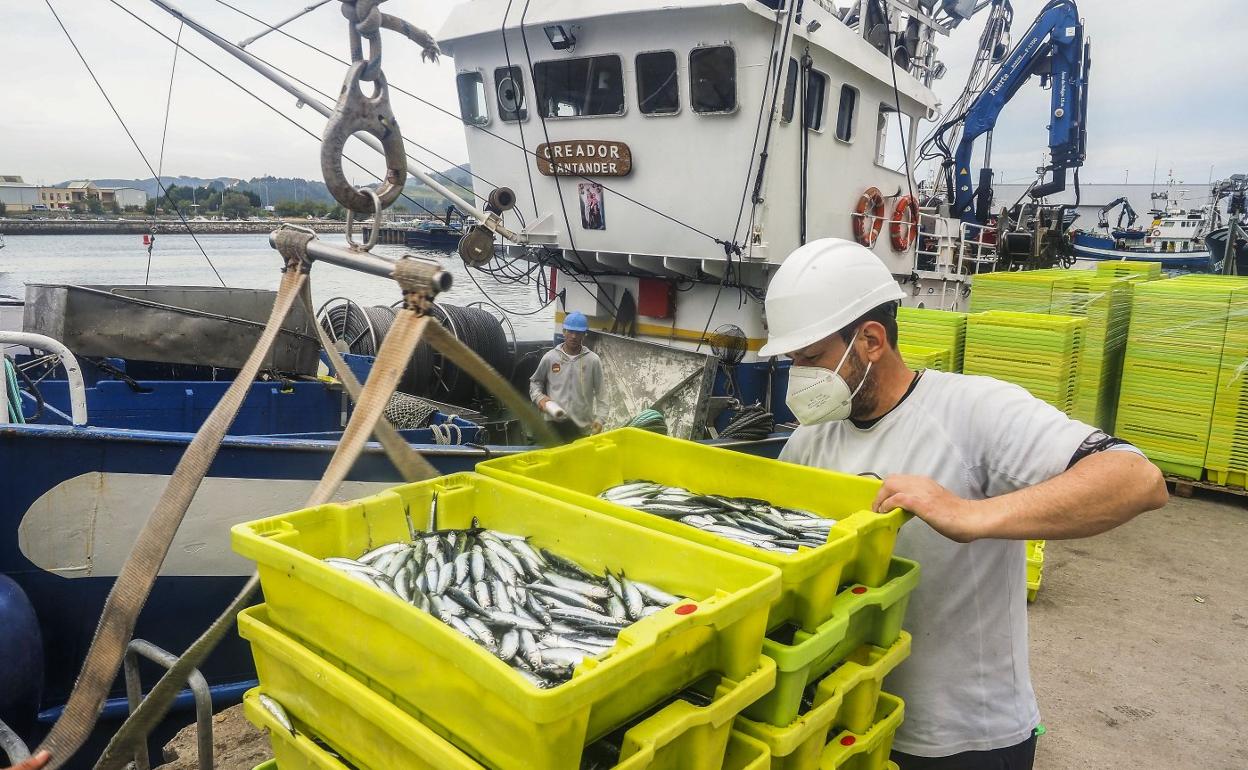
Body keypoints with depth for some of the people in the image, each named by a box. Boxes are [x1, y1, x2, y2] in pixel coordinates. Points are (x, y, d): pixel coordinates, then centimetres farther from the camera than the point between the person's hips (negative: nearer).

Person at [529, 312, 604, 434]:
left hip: (583, 427, 0)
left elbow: (601, 392, 2)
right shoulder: (550, 357, 0)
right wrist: (539, 397, -5)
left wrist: (599, 419, -6)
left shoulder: (593, 360, -2)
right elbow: (535, 381, 14)